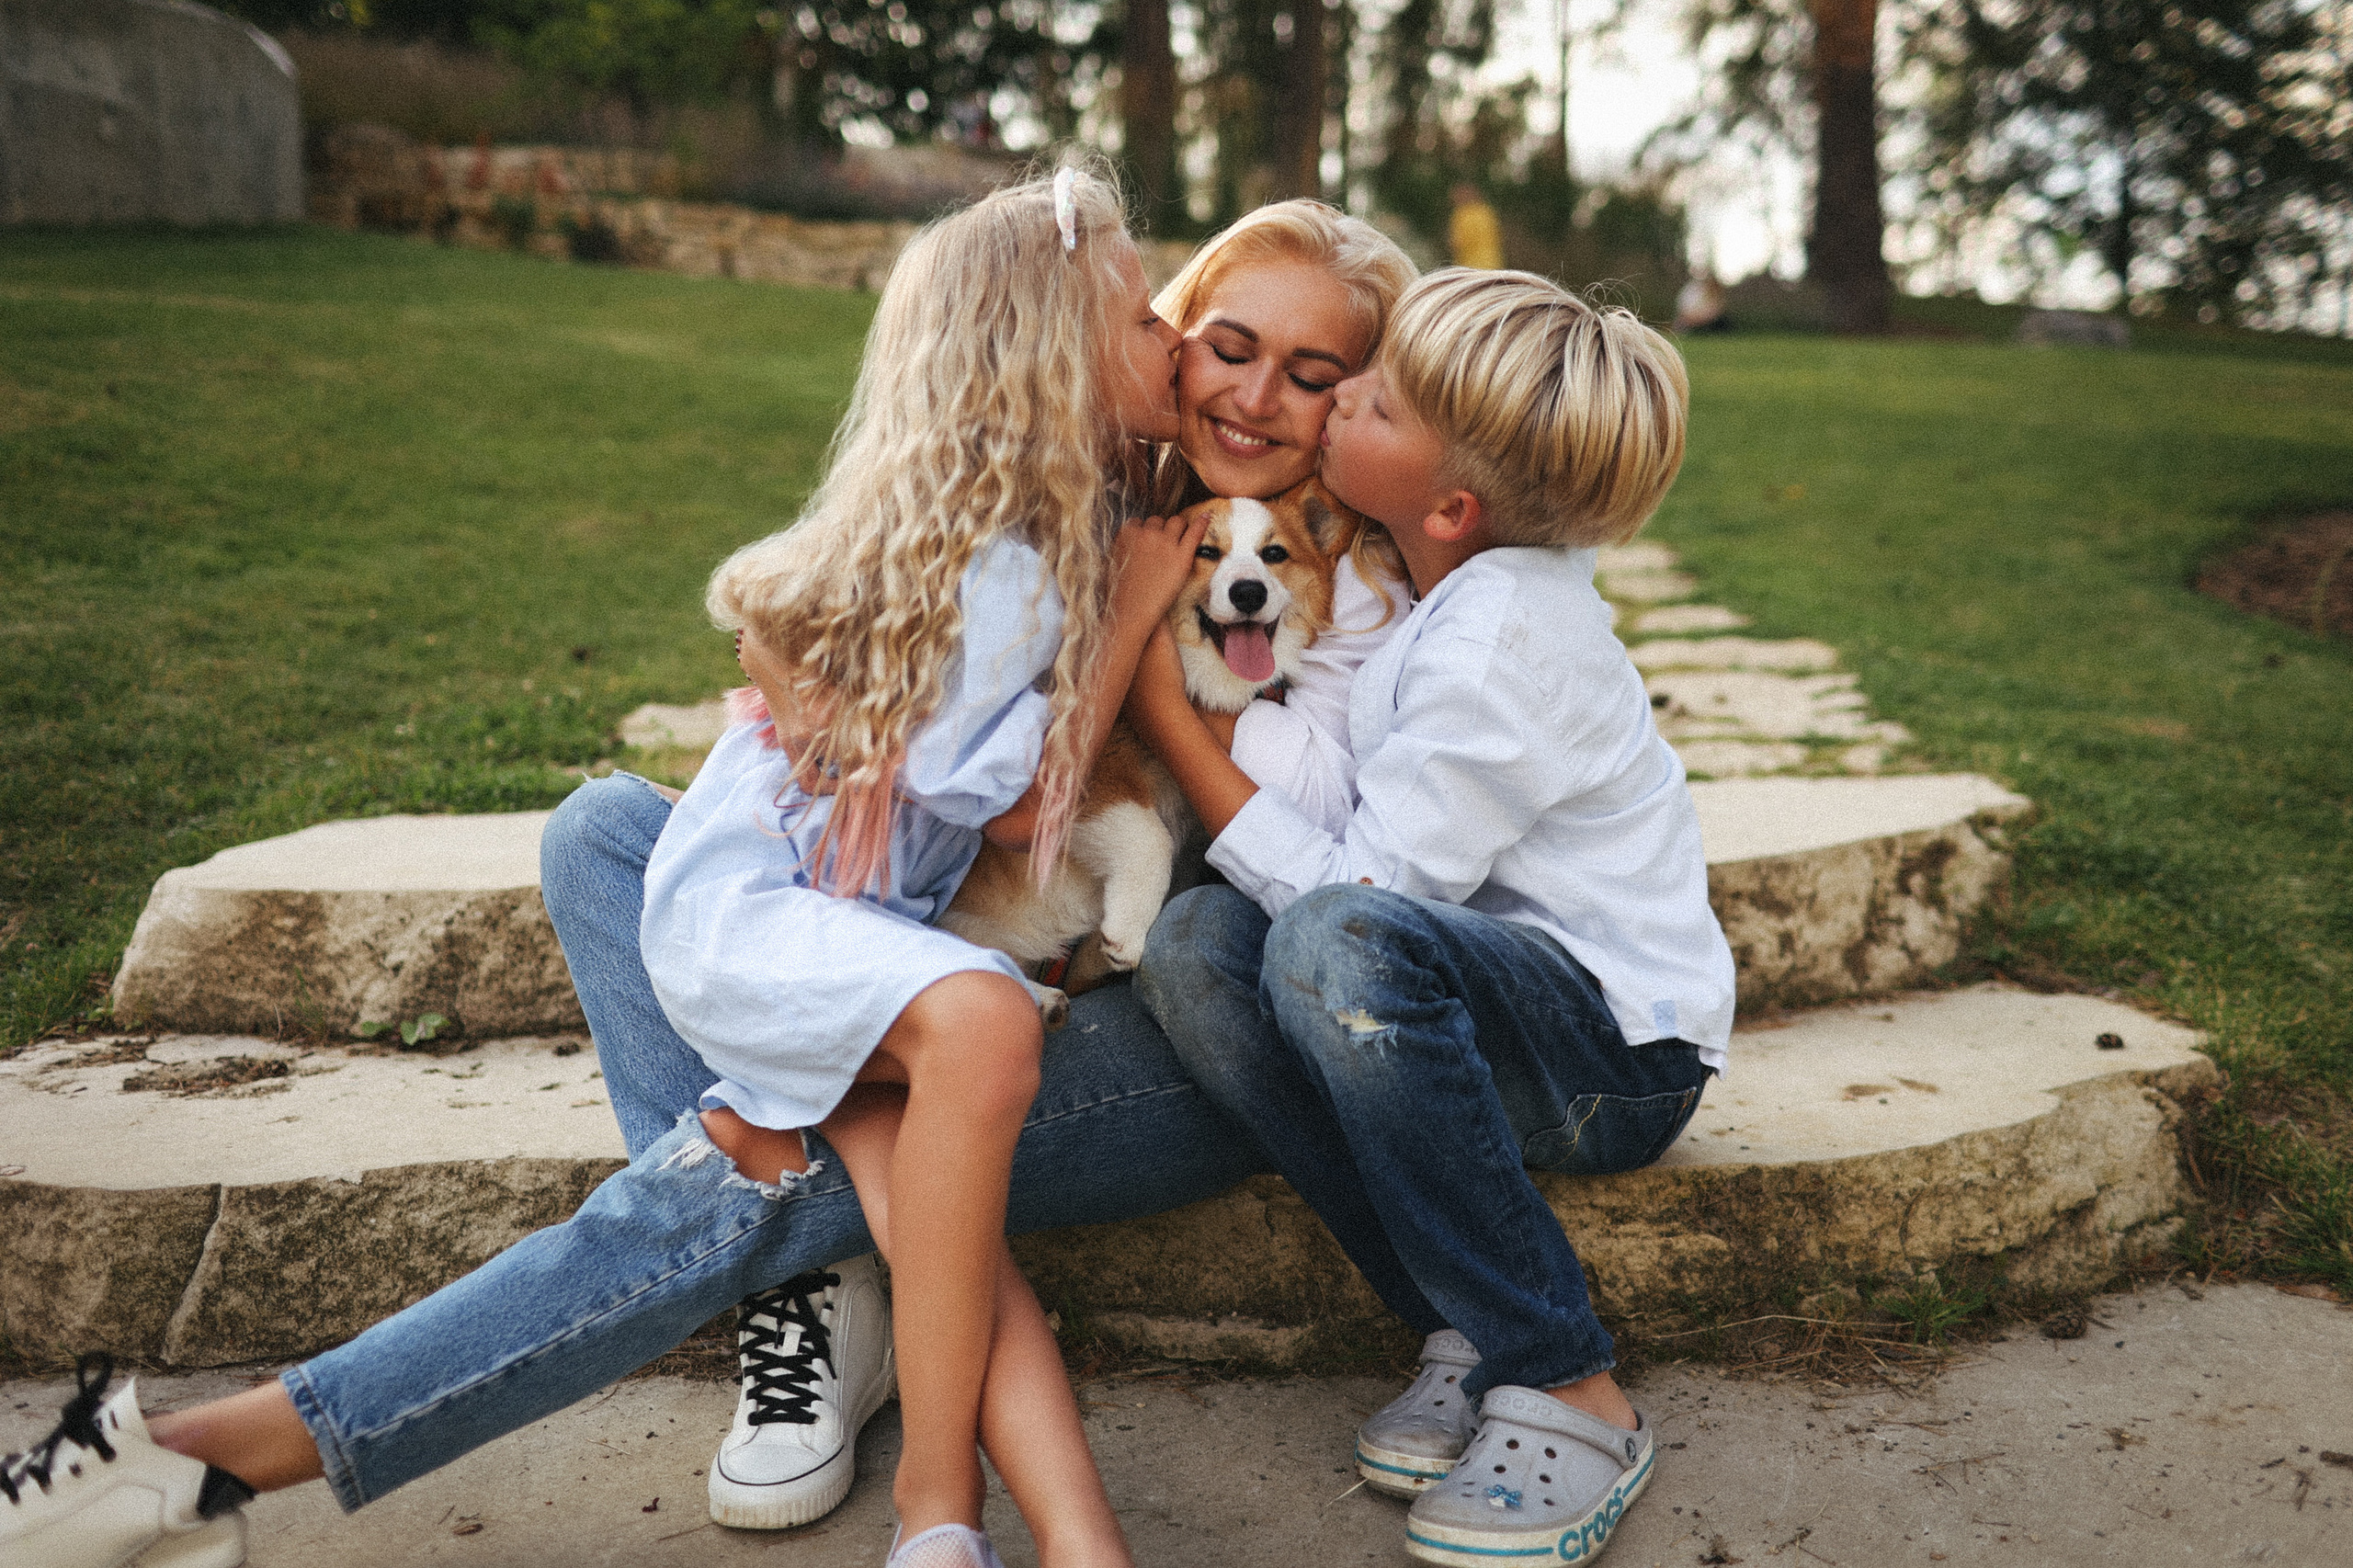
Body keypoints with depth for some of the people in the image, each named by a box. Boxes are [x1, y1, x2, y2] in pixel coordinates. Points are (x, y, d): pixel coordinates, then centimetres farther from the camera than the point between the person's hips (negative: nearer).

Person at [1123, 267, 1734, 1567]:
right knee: (1191, 944, -18)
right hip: (1492, 1011, 8)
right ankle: (1469, 1331, -13)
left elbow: (1351, 891, -23)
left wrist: (1164, 712, -17)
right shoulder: (1447, 582, 3)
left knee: (1340, 943, -38)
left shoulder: (1502, 643, -23)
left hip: (1618, 1046, -7)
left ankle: (1570, 1394, -22)